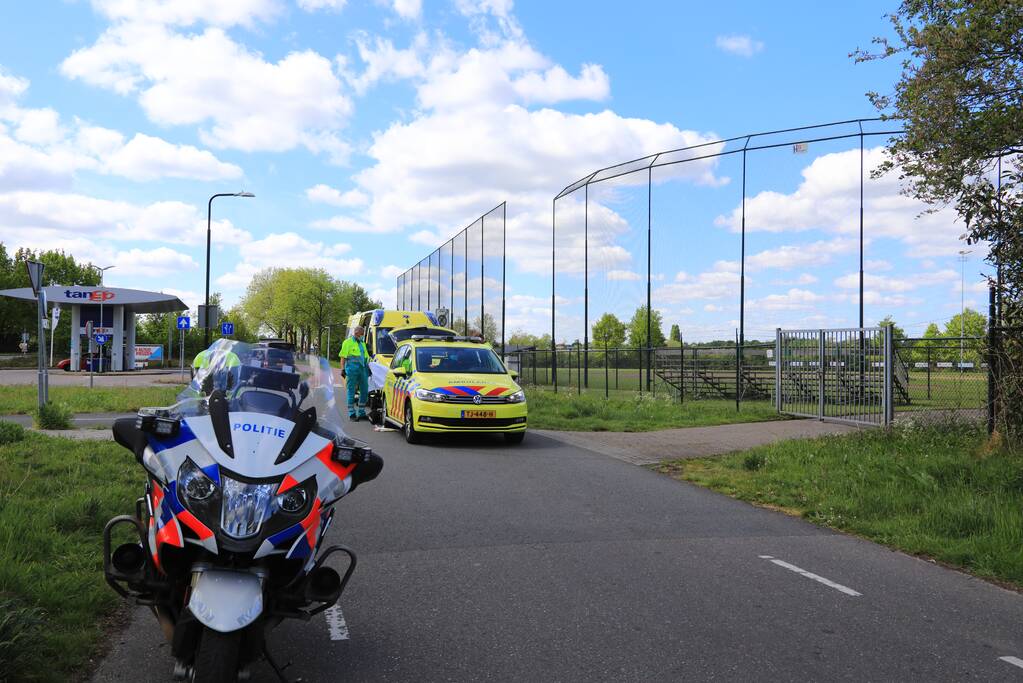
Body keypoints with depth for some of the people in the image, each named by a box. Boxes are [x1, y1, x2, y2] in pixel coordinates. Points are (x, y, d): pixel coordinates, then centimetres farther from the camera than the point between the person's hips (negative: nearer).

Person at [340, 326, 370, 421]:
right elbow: (343, 357, -3)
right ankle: (352, 414, 1)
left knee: (364, 391, 6)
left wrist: (368, 367, 19)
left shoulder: (362, 343, 22)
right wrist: (343, 368, -11)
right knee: (351, 391, -2)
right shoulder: (348, 342, 2)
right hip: (352, 369, -7)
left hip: (362, 369, 7)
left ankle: (362, 413, 15)